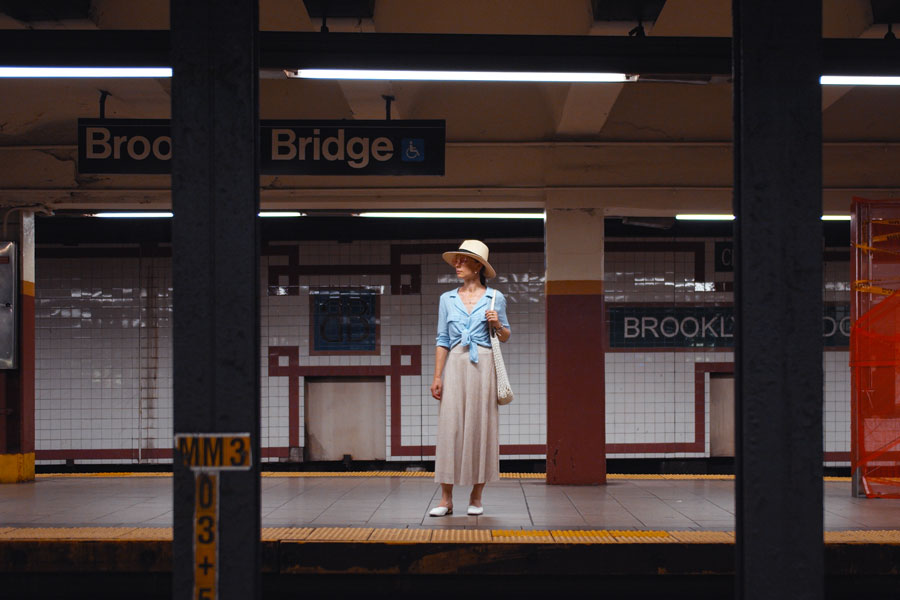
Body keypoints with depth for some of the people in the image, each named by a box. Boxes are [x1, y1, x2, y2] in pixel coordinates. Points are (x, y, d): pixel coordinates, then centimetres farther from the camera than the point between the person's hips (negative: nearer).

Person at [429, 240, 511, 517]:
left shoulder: (495, 298, 6)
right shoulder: (447, 299, 10)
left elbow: (506, 337, 13)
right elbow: (442, 340, 8)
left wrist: (497, 324, -9)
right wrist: (437, 376, 1)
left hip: (483, 366, -1)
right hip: (455, 366, 1)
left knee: (481, 427, -1)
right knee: (450, 428, -5)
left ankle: (476, 497, 9)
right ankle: (446, 499, -2)